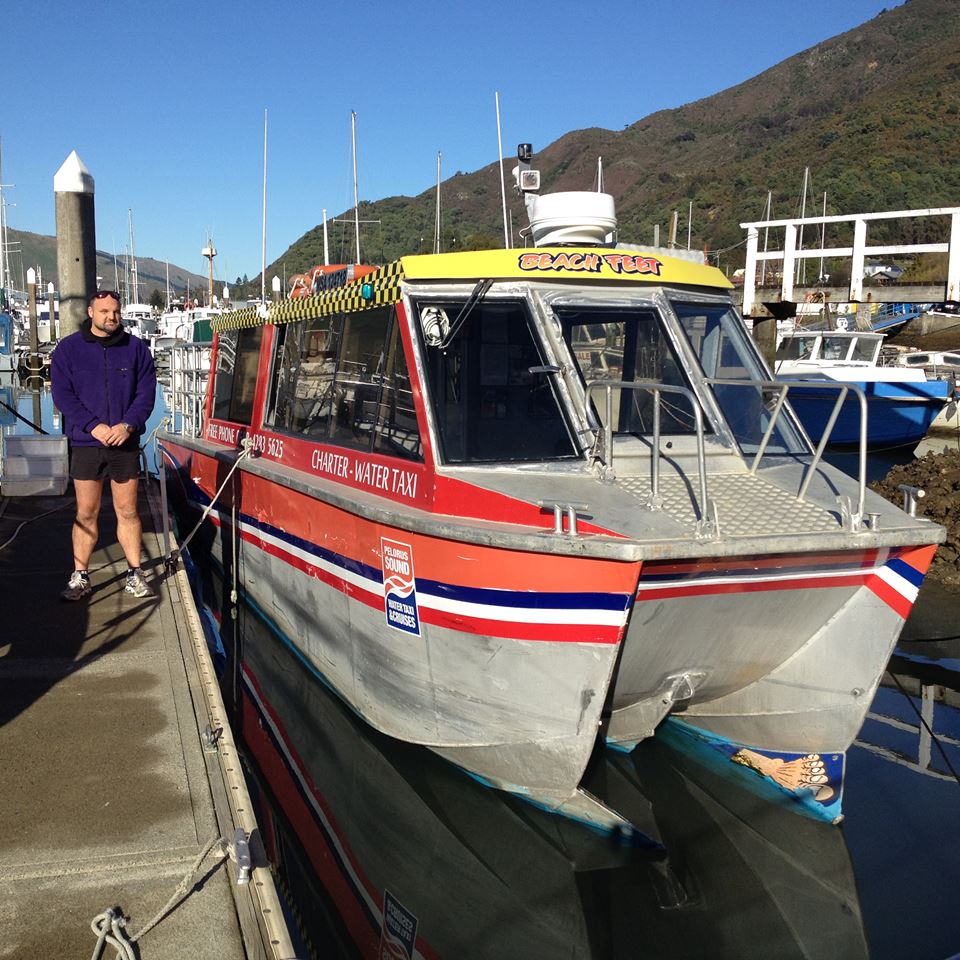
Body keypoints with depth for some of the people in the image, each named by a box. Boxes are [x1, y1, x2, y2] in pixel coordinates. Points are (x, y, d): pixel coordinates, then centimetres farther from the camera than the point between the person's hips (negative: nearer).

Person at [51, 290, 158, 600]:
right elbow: (63, 394, -3)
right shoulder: (68, 348, 1)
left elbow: (147, 392, 1)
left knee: (128, 511, 7)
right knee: (86, 514, 4)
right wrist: (93, 426, -16)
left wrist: (128, 425, -14)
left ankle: (135, 575, 15)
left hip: (126, 443, 1)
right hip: (86, 443, -1)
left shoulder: (135, 348, 4)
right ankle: (80, 577, 13)